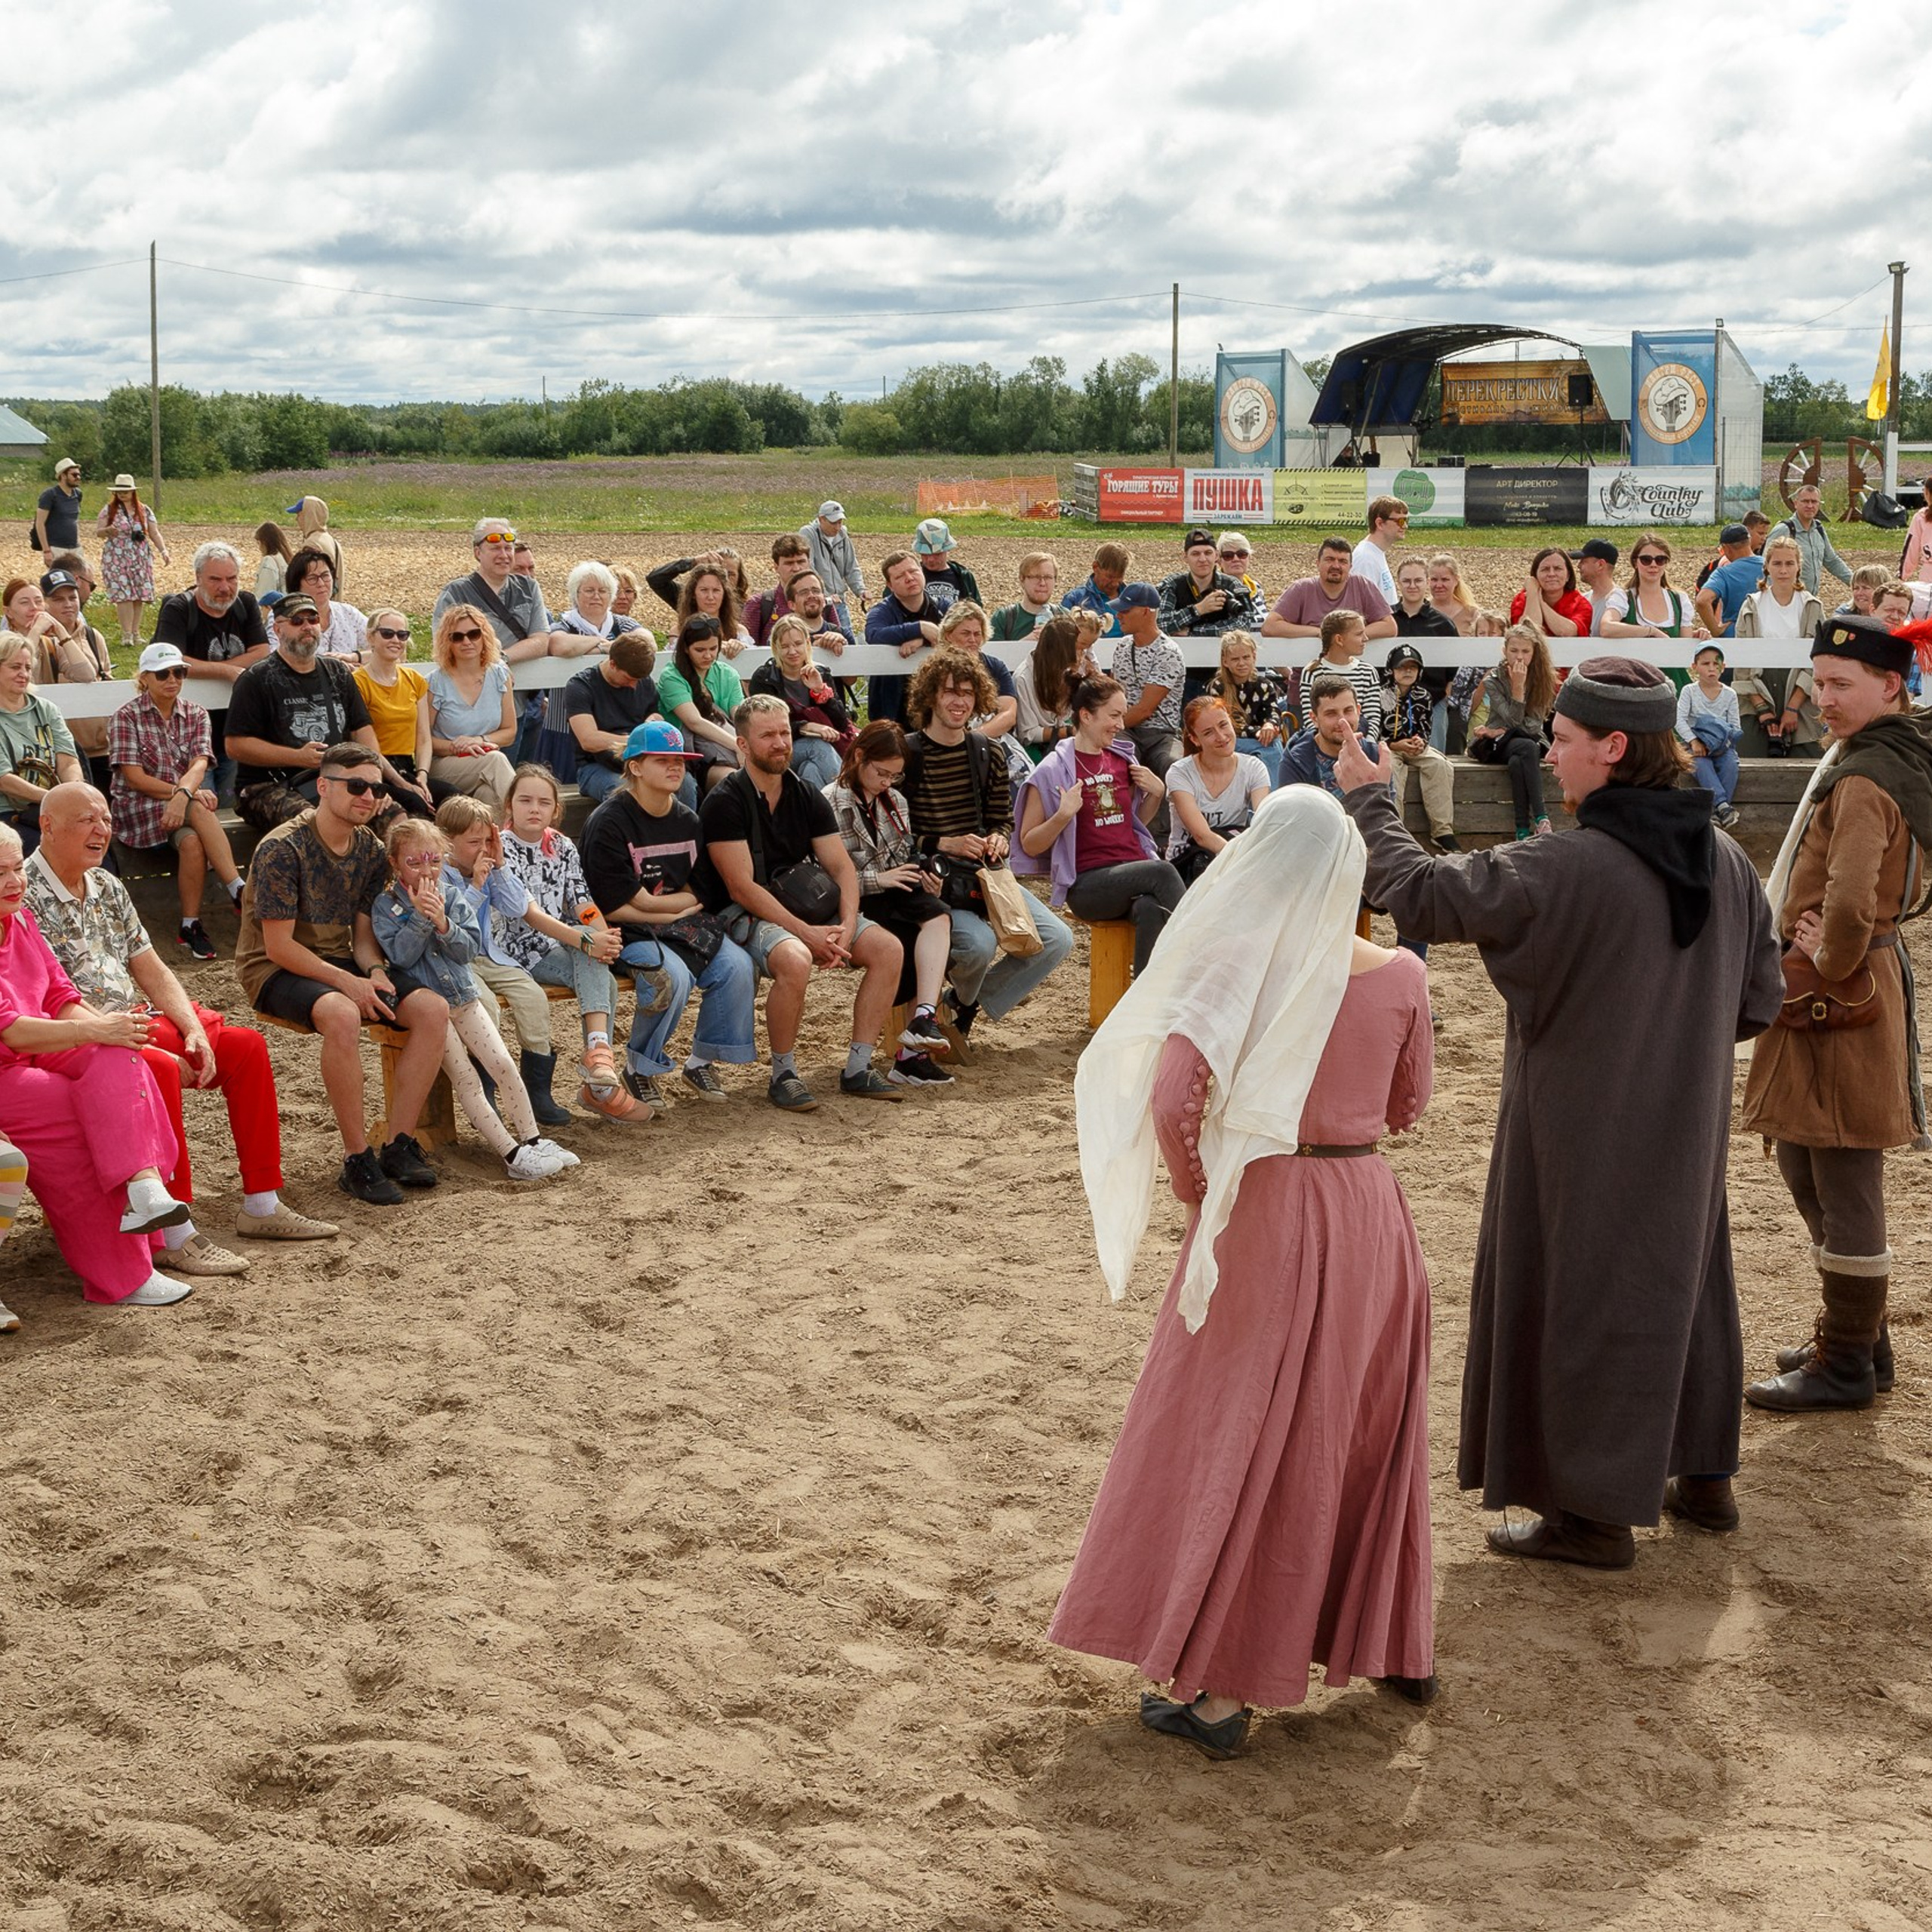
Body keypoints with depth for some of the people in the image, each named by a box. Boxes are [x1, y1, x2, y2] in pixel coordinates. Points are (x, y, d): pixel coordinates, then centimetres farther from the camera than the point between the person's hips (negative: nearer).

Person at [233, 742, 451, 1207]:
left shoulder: (371, 851, 5)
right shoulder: (282, 849, -17)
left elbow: (363, 933, 10)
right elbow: (279, 946, -18)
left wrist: (375, 972, -13)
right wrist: (348, 983, -24)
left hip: (340, 963, 7)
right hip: (275, 971, -7)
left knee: (432, 1009, -15)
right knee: (341, 1015, -39)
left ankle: (397, 1146, -11)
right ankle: (357, 1160, -28)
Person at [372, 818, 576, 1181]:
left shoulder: (452, 899, 5)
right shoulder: (385, 906, -4)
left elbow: (469, 950, -3)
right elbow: (400, 955, -15)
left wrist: (443, 924, -19)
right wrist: (420, 916, -22)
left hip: (463, 995, 4)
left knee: (503, 1065, -6)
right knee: (466, 1078, -12)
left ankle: (533, 1140, 3)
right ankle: (511, 1154, -15)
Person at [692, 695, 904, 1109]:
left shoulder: (808, 798, 9)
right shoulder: (725, 802, -11)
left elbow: (841, 867, 5)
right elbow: (742, 888, -18)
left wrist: (846, 929, -15)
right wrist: (806, 934, -23)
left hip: (806, 909, 7)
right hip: (743, 916, -7)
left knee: (887, 948, -12)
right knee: (795, 960, -37)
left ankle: (858, 1068, -5)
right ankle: (783, 1075, -18)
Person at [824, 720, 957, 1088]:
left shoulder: (895, 801, 18)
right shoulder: (831, 803, -6)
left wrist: (924, 876, 4)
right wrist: (878, 879, -17)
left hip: (894, 899, 6)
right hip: (854, 908, -6)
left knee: (936, 916, -28)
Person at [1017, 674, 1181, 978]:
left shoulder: (1122, 760, 16)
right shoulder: (1053, 770, -1)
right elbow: (1029, 845, 0)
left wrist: (1156, 793, 11)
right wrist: (1063, 815, -17)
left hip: (1135, 869, 5)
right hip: (1088, 882, -5)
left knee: (1150, 910, -34)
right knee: (1161, 872, -31)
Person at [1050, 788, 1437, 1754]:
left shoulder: (1237, 968, -13)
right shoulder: (1401, 976, -2)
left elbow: (1173, 1102, -21)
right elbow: (1407, 1105, 10)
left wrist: (1196, 1194, -5)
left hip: (1263, 1217, -4)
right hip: (1371, 1214, 4)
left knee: (1234, 1440, 4)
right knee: (1370, 1432, 20)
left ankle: (1216, 1692, 6)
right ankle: (1397, 1647, 32)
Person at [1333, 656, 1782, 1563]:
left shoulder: (1567, 870, -25)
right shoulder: (1724, 862, -4)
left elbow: (1419, 894, -21)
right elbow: (1759, 1001, 4)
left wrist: (1369, 800, -7)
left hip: (1584, 1137, -7)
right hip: (1682, 1136, 7)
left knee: (1578, 1296, 7)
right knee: (1680, 1278, 22)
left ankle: (1594, 1512, 16)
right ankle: (1703, 1476, 36)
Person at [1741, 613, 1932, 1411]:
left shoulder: (1863, 780, -20)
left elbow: (1849, 903, -33)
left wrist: (1829, 965, -14)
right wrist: (1831, 950, 9)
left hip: (1840, 994, -10)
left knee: (1844, 1178, 0)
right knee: (1805, 1161, 19)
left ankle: (1848, 1363, 10)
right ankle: (1861, 1337, 30)